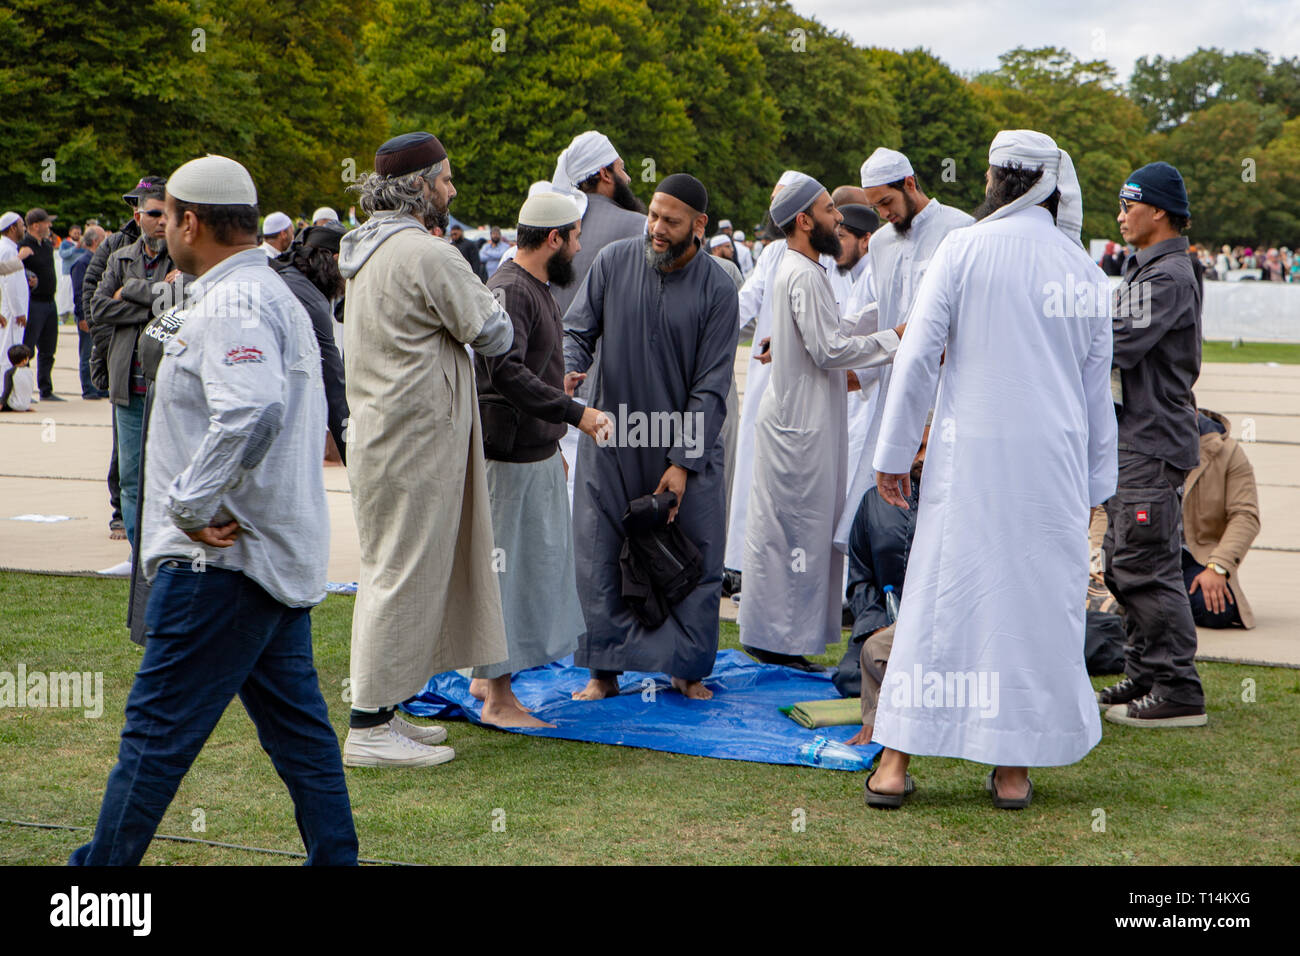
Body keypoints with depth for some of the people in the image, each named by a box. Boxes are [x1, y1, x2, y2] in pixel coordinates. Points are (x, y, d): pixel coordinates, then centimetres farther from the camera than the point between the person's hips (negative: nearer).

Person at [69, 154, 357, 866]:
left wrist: (189, 505, -24)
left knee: (157, 727, -1)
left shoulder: (232, 304, -15)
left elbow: (251, 413, -33)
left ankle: (103, 865, 7)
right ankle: (335, 856, 17)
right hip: (280, 554, 10)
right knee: (296, 723, 13)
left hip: (223, 559, -10)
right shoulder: (273, 294, 19)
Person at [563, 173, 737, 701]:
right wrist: (569, 371, -19)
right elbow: (577, 329, 4)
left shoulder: (717, 290, -7)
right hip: (612, 438, 1)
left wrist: (683, 463, -13)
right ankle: (605, 668, 14)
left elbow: (711, 385, -8)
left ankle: (688, 667, 19)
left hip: (687, 442, -1)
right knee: (600, 555, 2)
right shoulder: (613, 262, -3)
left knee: (696, 557, 3)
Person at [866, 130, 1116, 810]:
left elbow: (918, 356, -6)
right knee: (1036, 599, 7)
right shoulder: (1085, 269, 7)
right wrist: (1096, 484, 18)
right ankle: (1013, 768, 11)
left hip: (971, 454, -2)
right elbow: (1098, 387, 11)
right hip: (1053, 460, 2)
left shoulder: (963, 249, -3)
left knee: (941, 598, 3)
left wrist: (894, 452, 2)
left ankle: (896, 762, 6)